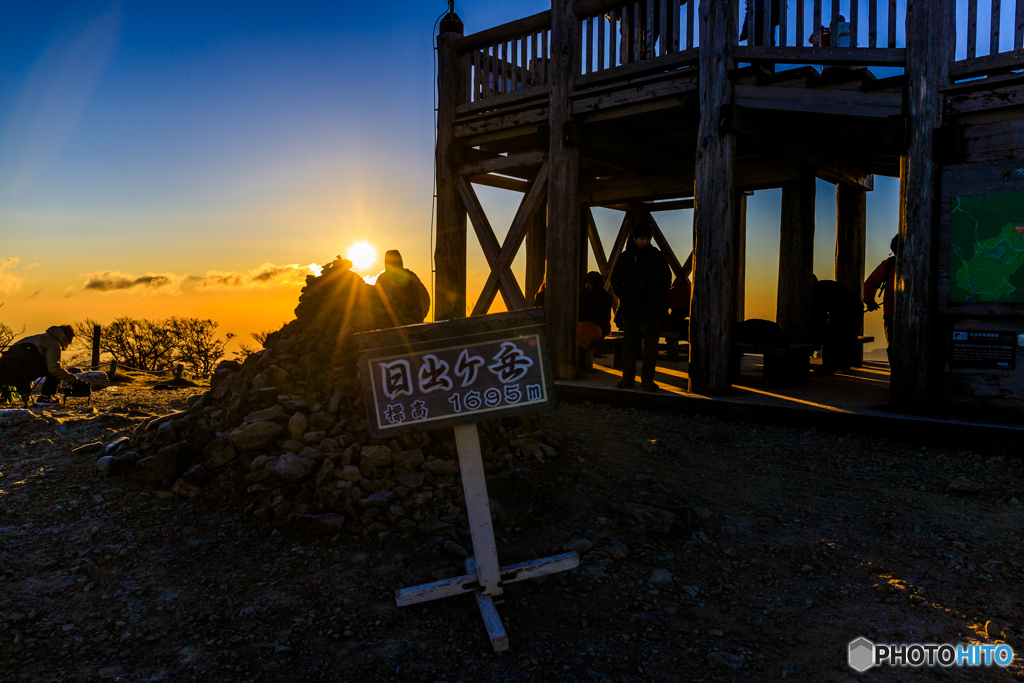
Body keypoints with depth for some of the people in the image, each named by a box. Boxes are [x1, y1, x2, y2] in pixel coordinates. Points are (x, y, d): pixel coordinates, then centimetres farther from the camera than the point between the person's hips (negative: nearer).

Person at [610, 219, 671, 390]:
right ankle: (627, 377, 11)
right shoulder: (625, 256, 4)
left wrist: (659, 297, 3)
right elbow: (616, 279, 11)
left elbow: (666, 277, 14)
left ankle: (648, 379, 7)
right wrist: (623, 297, 1)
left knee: (651, 344, 0)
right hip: (630, 308, 0)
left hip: (653, 308, 0)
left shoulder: (657, 256, 6)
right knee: (630, 343, 3)